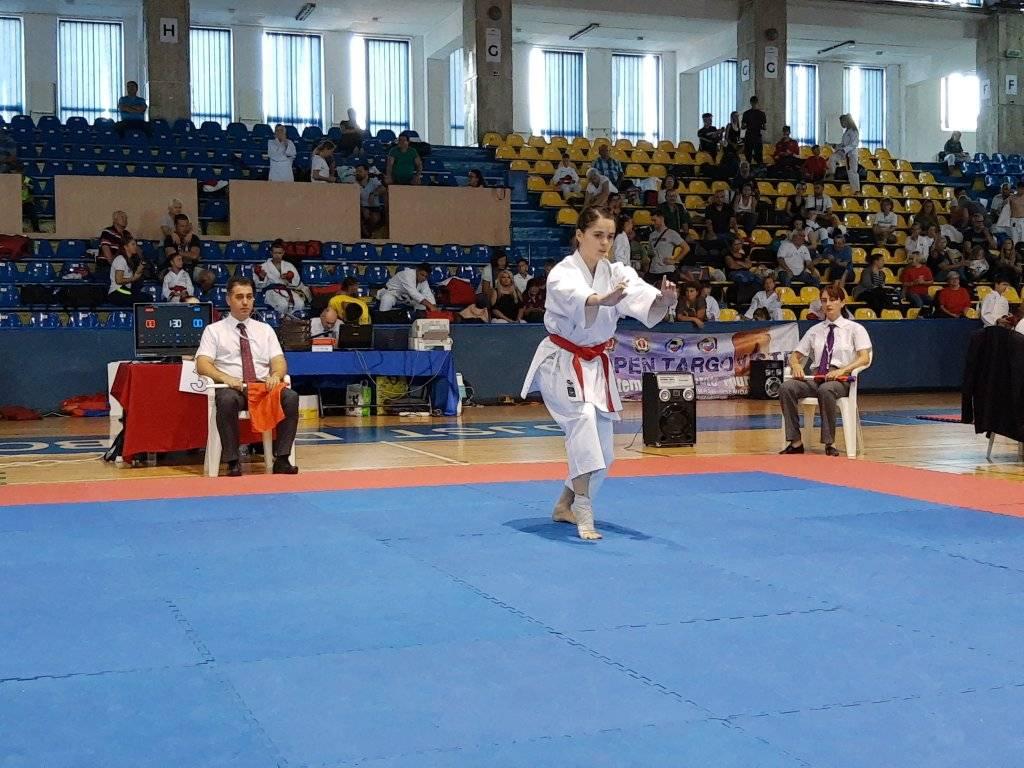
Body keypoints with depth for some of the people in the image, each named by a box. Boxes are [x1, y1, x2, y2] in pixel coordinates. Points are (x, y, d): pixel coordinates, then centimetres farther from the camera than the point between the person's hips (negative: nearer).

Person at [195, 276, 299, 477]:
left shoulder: (265, 330, 20)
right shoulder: (214, 330, 11)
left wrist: (276, 375, -15)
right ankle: (233, 462, -32)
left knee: (291, 397, -29)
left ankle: (281, 459, -27)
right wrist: (226, 378, -20)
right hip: (232, 388, -3)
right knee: (227, 400, -39)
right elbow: (202, 365, -1)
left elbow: (279, 361, 10)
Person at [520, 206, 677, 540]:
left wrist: (664, 300, -46)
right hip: (561, 363, -6)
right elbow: (576, 297, -42)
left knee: (601, 451, 7)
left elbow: (644, 299, -22)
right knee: (583, 418, -32)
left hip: (596, 365, 6)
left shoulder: (617, 273, -2)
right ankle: (584, 513, -33)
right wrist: (602, 301, -64)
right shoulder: (563, 273, -17)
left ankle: (565, 506, 30)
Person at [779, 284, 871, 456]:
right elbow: (795, 355, 19)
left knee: (826, 389, -40)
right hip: (815, 378, 4)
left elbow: (864, 358, -5)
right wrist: (796, 365, -7)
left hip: (841, 379, -4)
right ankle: (795, 442, -28)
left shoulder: (855, 329, 8)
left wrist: (842, 370, -22)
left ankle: (829, 443, -33)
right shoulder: (815, 330, 19)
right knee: (787, 386, -27)